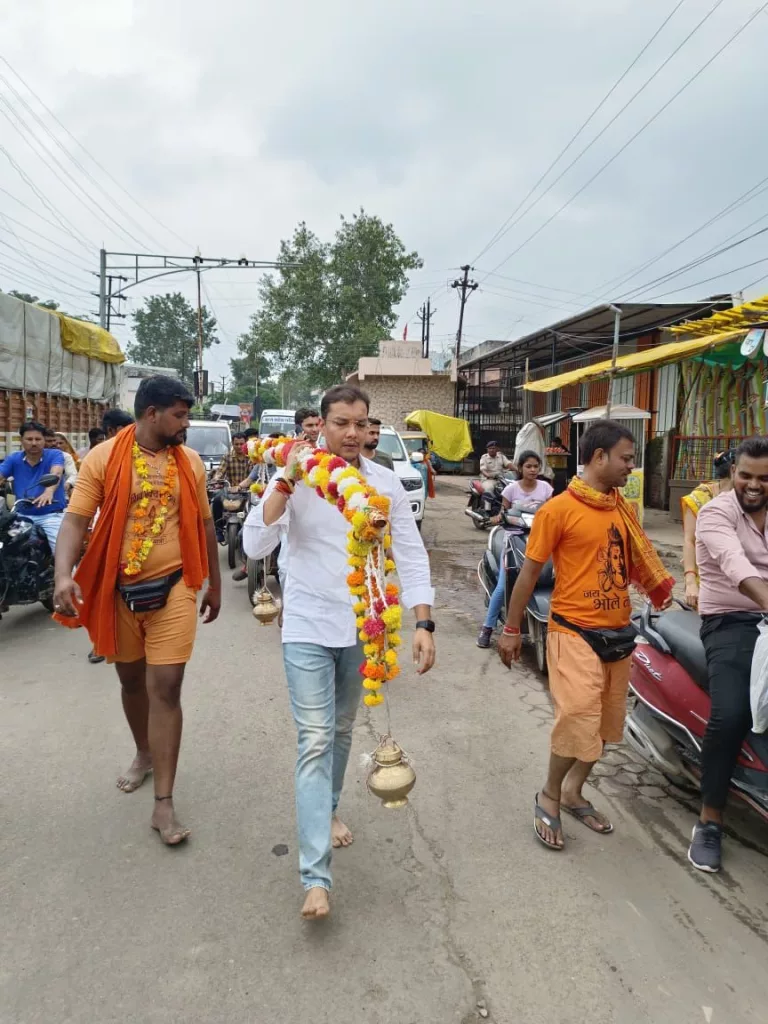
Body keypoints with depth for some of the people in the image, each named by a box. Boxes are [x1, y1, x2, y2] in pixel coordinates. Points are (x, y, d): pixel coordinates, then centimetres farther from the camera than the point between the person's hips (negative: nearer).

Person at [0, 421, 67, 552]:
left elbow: (56, 474, -26)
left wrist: (49, 491, -48)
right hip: (22, 515, 4)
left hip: (51, 515, -4)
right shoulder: (13, 459, 7)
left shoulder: (54, 455, -5)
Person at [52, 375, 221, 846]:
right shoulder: (103, 458, -6)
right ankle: (144, 754, 46)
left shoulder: (191, 462, 2)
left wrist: (215, 584, 15)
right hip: (117, 591, 0)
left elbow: (204, 525, 10)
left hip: (173, 588, 0)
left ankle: (164, 803, 6)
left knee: (165, 689, -3)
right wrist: (64, 575, -27)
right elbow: (76, 520, -10)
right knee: (132, 682, 18)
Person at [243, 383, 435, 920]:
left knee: (342, 731, 20)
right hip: (309, 629, -3)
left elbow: (411, 554, -2)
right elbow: (255, 546, -17)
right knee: (315, 742, -5)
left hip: (362, 629, 3)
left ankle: (328, 810, 45)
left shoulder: (386, 483, -2)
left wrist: (424, 622, -11)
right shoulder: (297, 478, -9)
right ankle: (317, 877, -1)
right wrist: (286, 482, -26)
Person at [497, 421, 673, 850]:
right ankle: (549, 797, 15)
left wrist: (670, 589, 4)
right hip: (576, 633, -7)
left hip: (619, 633, 7)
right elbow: (530, 572, -7)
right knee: (578, 722, -10)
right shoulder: (559, 509, -12)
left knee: (605, 725, 15)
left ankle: (573, 791, 35)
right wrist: (512, 629, -5)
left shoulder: (625, 509, 8)